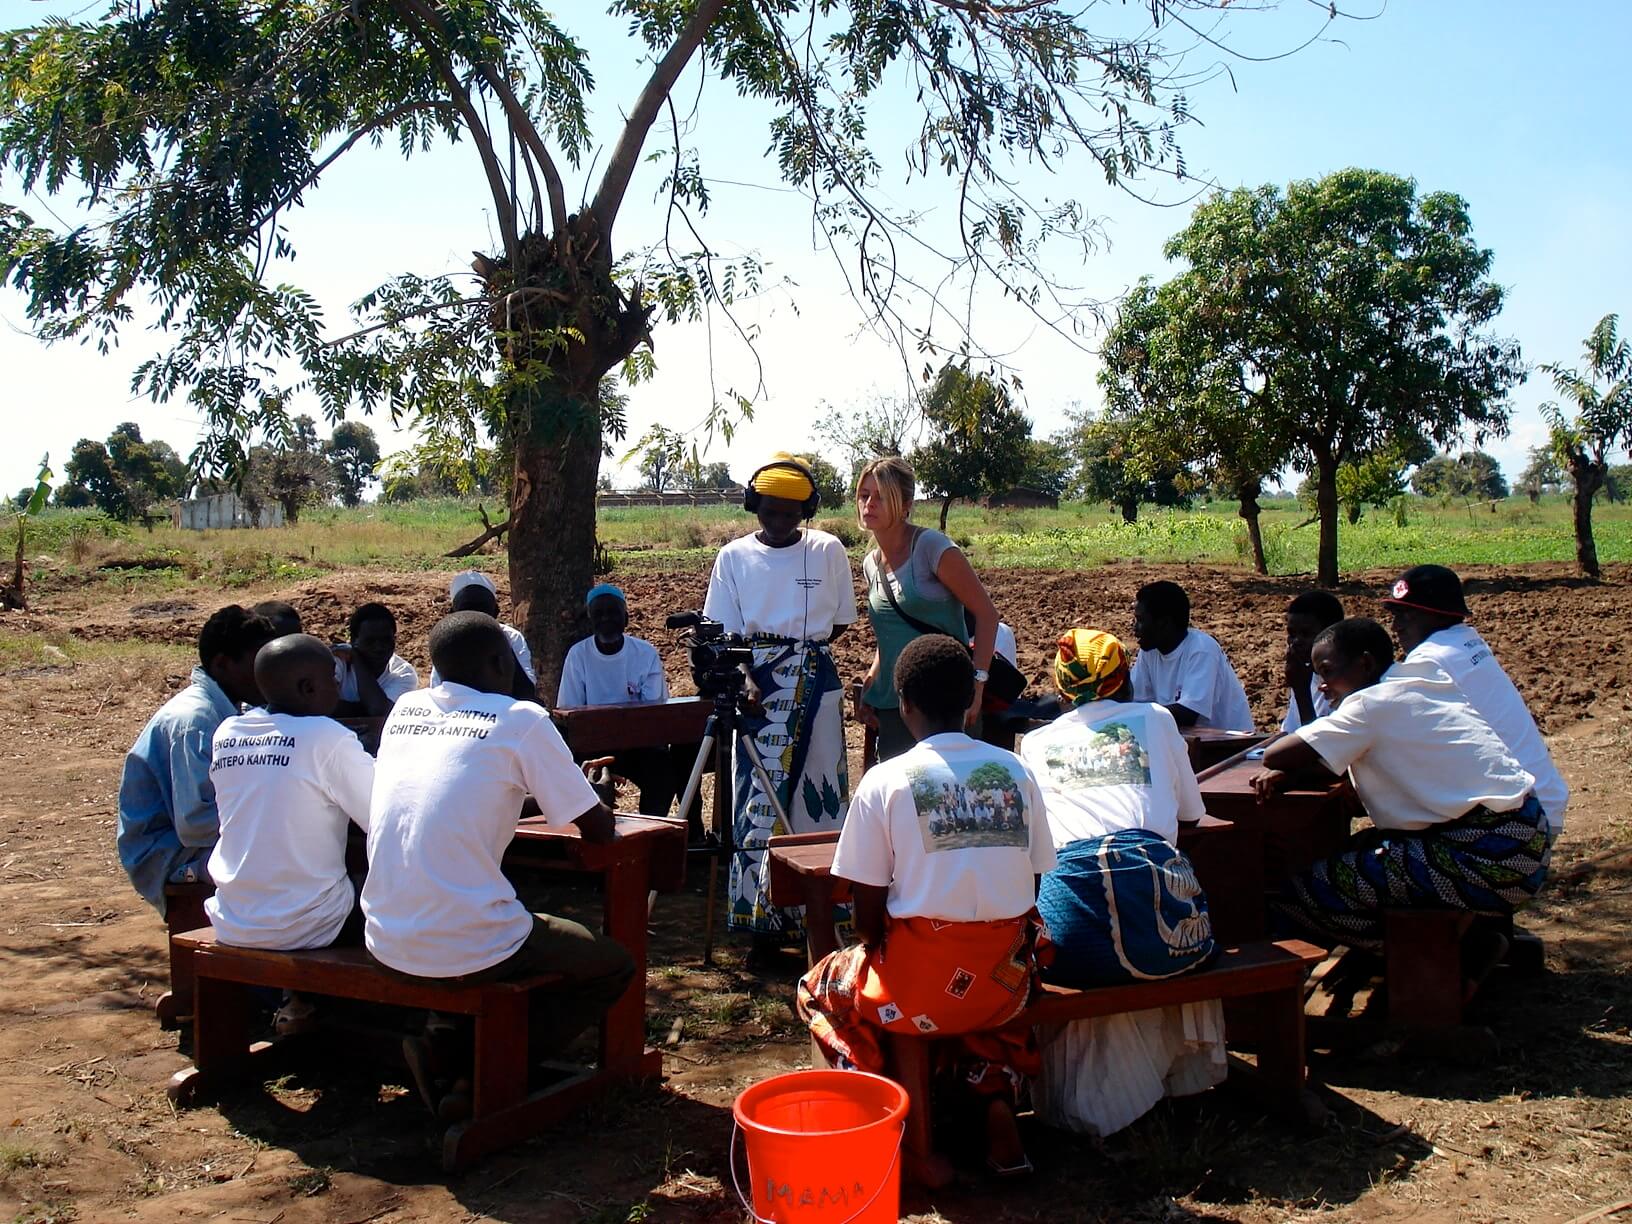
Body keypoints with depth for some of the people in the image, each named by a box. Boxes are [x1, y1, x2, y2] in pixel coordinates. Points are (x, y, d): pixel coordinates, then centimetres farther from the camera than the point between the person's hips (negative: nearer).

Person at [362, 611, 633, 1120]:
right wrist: (592, 803, 23)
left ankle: (447, 1045, 13)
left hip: (385, 940, 7)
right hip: (464, 950, -7)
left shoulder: (404, 710, 9)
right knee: (614, 967, 16)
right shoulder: (522, 720, -8)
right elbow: (598, 829, -2)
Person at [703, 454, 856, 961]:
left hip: (815, 683, 1)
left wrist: (798, 649, -1)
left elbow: (841, 622, 10)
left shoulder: (828, 550, 4)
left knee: (815, 793, 2)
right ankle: (764, 921, 2)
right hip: (757, 687, 0)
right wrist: (745, 680, -18)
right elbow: (724, 634, -1)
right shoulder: (734, 556, 4)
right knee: (759, 797, -4)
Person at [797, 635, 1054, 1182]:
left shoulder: (886, 781, -8)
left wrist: (872, 951, 15)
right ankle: (999, 1108, 17)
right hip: (1008, 976, 5)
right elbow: (1034, 883, 9)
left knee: (819, 990, 23)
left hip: (921, 981, -4)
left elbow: (868, 910, -5)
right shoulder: (1015, 771, 2)